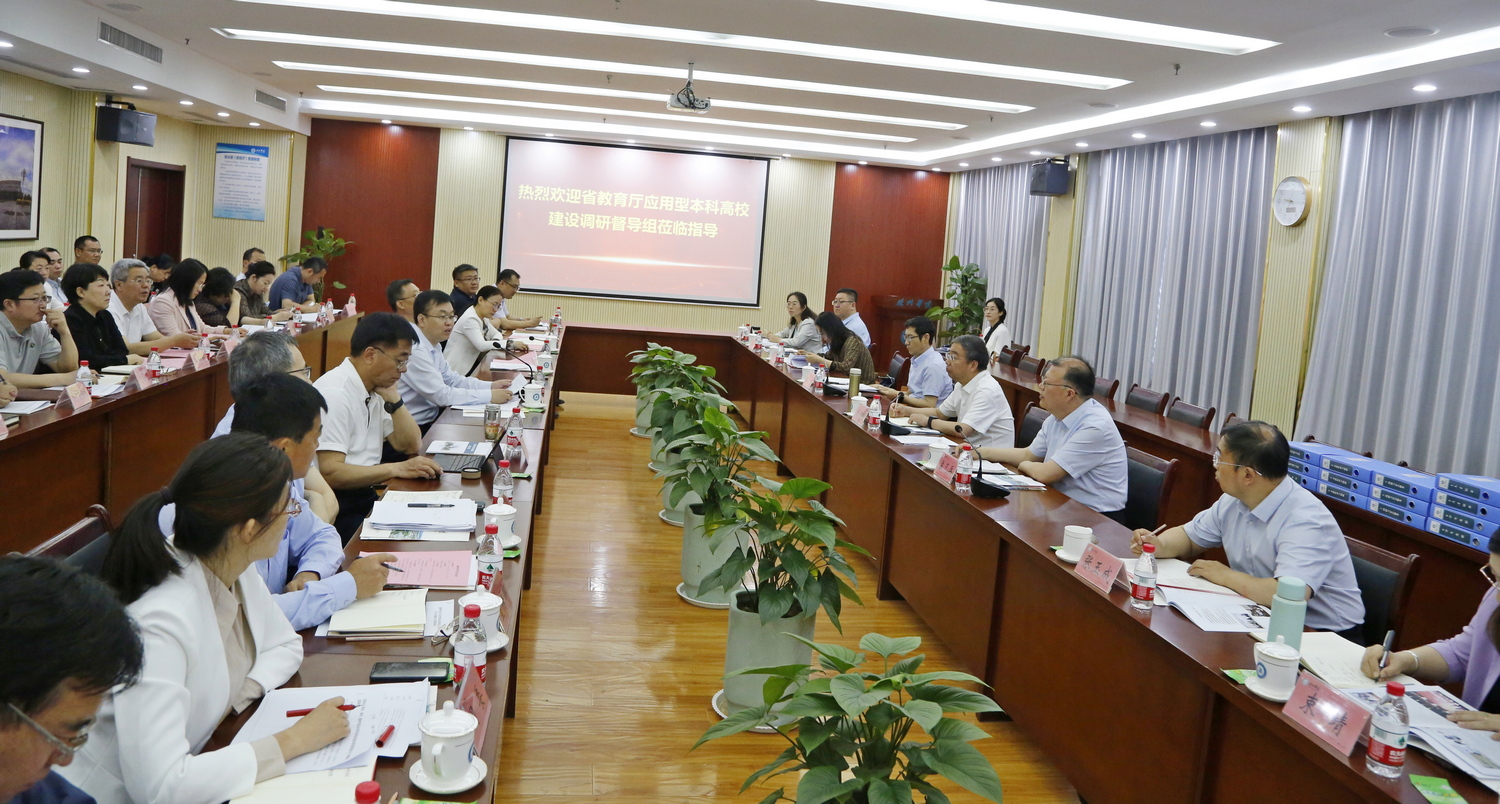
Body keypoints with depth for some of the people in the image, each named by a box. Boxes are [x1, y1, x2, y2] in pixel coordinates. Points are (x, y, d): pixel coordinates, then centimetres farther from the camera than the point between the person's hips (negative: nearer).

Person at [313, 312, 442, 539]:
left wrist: (393, 398, -1)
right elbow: (329, 473, -25)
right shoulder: (335, 394, -18)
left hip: (369, 494, 9)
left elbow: (410, 446, 11)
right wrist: (397, 469, -24)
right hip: (341, 510, -8)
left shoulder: (375, 390, 10)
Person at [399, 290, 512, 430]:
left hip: (430, 419, 9)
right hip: (414, 429, -9)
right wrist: (490, 396, -19)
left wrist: (491, 386, 0)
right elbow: (442, 395, -22)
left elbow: (453, 380, 14)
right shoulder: (415, 350, -22)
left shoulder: (431, 345, 8)